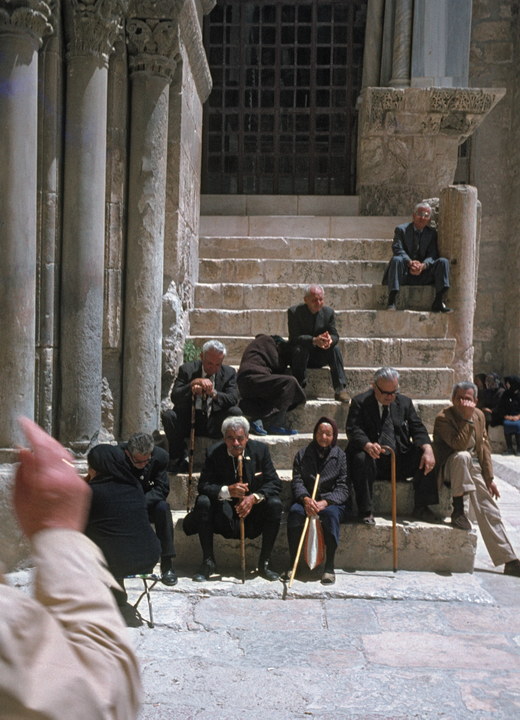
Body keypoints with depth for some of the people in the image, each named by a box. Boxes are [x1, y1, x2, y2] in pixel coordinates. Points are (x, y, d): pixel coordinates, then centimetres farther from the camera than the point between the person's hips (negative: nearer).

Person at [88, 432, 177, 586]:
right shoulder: (116, 456, -26)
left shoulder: (160, 456, -18)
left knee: (162, 507, -30)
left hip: (148, 505, 1)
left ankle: (167, 563, -21)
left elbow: (162, 489, -15)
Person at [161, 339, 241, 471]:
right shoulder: (187, 370, 1)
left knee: (236, 412, -27)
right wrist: (193, 384, -28)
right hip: (187, 421, 0)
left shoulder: (229, 373, 4)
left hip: (214, 425, 1)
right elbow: (175, 398, -11)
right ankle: (179, 459, -11)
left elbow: (233, 399, -12)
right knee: (167, 415, -28)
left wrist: (213, 393, -31)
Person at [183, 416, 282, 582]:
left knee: (275, 504, -27)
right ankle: (208, 562, -15)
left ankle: (264, 563, -14)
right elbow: (203, 485, -16)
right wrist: (227, 491, -35)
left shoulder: (260, 450, -6)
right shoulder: (214, 453, -8)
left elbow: (274, 483, -9)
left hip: (253, 508, 1)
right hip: (223, 512, 0)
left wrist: (254, 497, -28)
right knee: (202, 501, -27)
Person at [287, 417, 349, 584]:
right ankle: (293, 563, -24)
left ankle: (329, 567, -29)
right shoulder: (302, 454, 9)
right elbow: (297, 481, 1)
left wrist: (325, 502, -20)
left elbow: (343, 487, -4)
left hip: (332, 502, -1)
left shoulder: (340, 456, 3)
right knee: (295, 512, -31)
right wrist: (305, 499, -20)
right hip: (306, 500, 2)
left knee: (331, 514, -36)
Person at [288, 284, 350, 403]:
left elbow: (335, 336, -7)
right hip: (301, 354, -3)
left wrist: (330, 339, -35)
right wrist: (314, 340, -42)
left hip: (320, 356, 3)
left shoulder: (329, 312, -2)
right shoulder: (294, 312, -13)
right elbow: (294, 338, -23)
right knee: (299, 349, -35)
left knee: (335, 348, -24)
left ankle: (340, 390, -26)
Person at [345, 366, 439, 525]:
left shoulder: (404, 402, 11)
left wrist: (427, 448, -18)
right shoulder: (360, 402, -1)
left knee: (425, 458, -20)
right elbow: (353, 430, -14)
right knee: (361, 459, -35)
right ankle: (366, 512, -22)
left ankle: (421, 508, -7)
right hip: (373, 458, -3)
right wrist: (368, 445, -37)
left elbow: (417, 428, 4)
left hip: (400, 460, 3)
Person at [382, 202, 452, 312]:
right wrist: (410, 263, -31)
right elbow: (398, 249, -12)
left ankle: (438, 302, -24)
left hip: (423, 276, 3)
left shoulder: (432, 233, 12)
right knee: (396, 259, -34)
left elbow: (432, 255, 0)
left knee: (443, 261, -18)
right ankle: (391, 301, -37)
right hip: (404, 274, -3)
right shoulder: (401, 229, 2)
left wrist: (423, 265, -23)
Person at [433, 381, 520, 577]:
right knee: (462, 456, -39)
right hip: (448, 469, -6)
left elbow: (484, 447, 11)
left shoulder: (479, 415, 6)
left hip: (472, 469, 6)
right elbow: (459, 445, -29)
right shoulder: (443, 418, -16)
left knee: (488, 509, -5)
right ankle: (458, 511, -33)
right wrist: (468, 419, -28)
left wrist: (489, 478, 8)